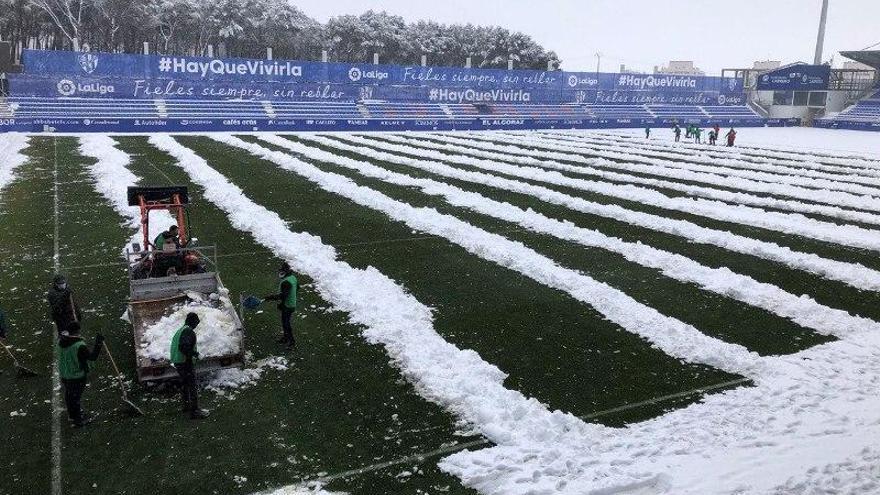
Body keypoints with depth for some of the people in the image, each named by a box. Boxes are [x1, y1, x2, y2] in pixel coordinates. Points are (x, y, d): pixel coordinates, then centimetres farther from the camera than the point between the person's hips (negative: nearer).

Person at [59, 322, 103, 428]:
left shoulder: (61, 341, -10)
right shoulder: (79, 345, -31)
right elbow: (92, 357, -24)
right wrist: (98, 343, -20)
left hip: (64, 375, 7)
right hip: (77, 376, -7)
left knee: (68, 395, 25)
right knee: (76, 397, 8)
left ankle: (72, 415, 46)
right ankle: (78, 421, 22)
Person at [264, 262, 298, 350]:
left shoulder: (286, 282, -27)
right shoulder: (293, 278, 5)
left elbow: (282, 295, -31)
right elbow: (297, 287, 21)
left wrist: (271, 297, -29)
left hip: (287, 306, -10)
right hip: (292, 304, 10)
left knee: (286, 324, -4)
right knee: (285, 322, 22)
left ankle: (292, 343, 0)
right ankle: (285, 338, 37)